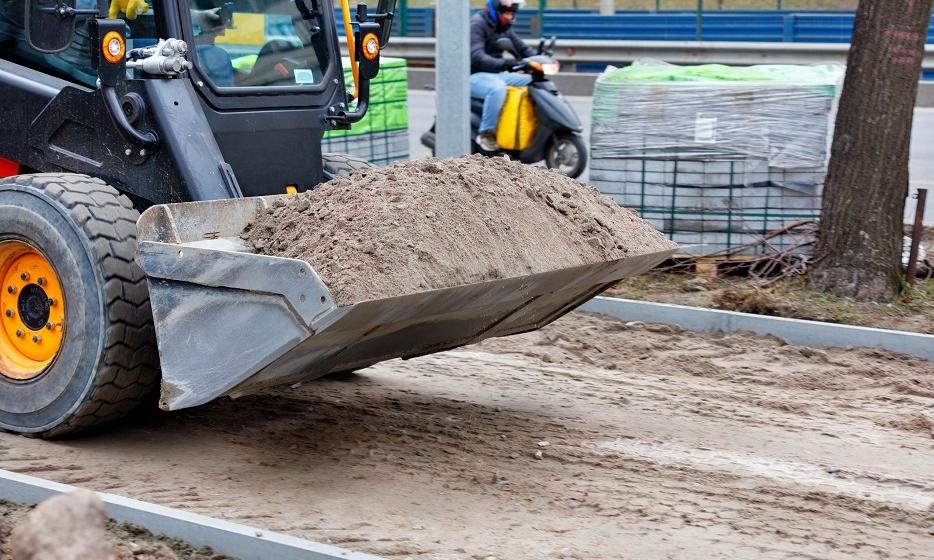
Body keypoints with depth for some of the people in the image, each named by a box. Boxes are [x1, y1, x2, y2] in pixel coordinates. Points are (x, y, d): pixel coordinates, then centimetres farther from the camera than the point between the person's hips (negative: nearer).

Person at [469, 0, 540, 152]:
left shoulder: (503, 28, 11)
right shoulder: (477, 24, -14)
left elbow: (523, 48, 11)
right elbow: (476, 57, -29)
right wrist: (504, 64, -43)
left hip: (496, 75, 8)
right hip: (473, 76, -8)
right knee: (498, 88, -39)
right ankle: (486, 133, -27)